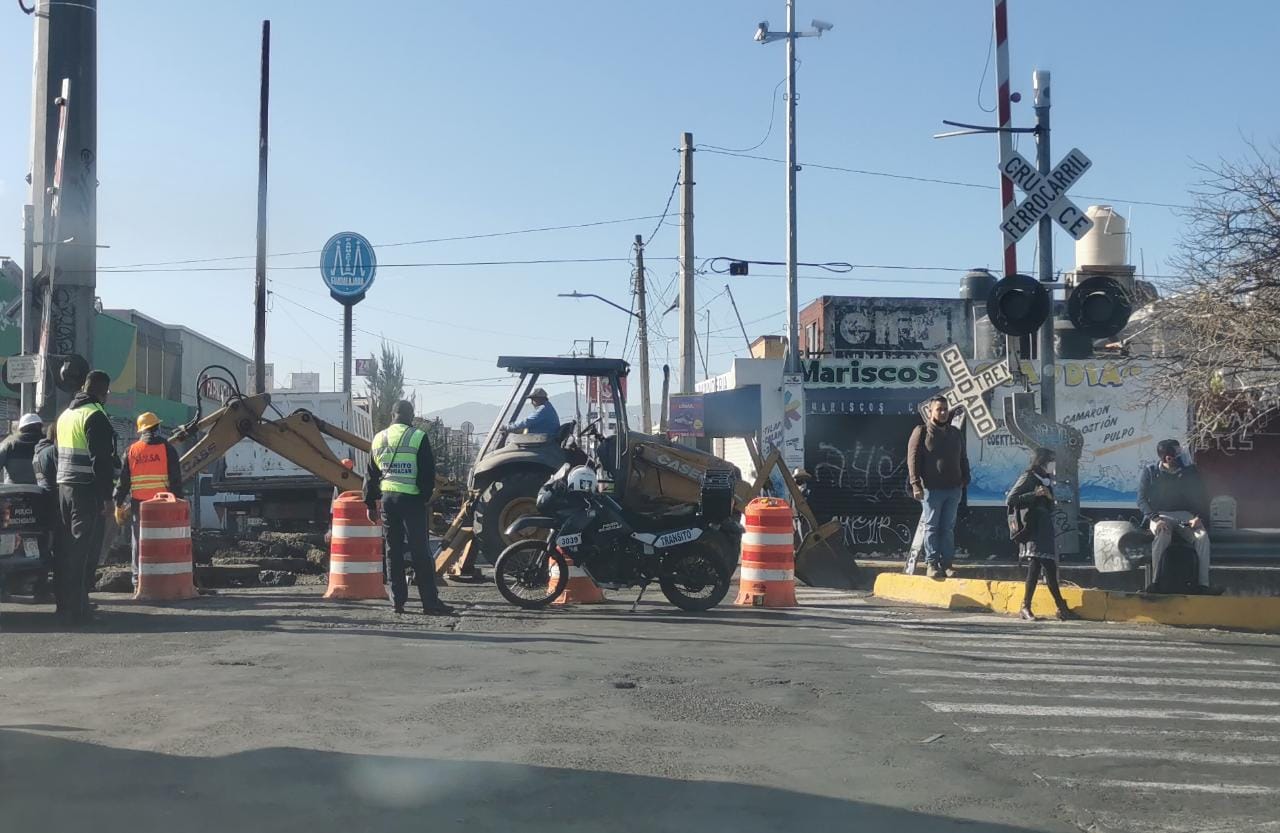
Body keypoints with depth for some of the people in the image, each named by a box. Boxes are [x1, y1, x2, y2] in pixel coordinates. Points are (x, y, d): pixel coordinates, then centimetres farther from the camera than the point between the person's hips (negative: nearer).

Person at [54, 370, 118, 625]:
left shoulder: (66, 414, 18)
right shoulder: (95, 415, -11)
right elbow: (101, 459, -17)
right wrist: (106, 495, -17)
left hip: (64, 486, 9)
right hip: (87, 489, -9)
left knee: (66, 547, 13)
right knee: (84, 551, -7)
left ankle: (64, 603, 19)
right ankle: (76, 609, -9)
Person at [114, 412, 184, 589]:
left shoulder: (132, 451, 8)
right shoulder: (167, 449, 1)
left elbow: (123, 481, 8)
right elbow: (176, 479, -3)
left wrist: (119, 505, 13)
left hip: (138, 503, 2)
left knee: (139, 543, 8)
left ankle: (138, 582, 7)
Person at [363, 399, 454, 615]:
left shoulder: (378, 438, 12)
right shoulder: (418, 437, -5)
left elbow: (371, 475, 15)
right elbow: (428, 471, -9)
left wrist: (370, 504, 20)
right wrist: (426, 497, 1)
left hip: (387, 498, 5)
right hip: (411, 499, -5)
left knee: (393, 551, 11)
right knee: (419, 552, -4)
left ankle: (398, 600, 12)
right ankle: (430, 602, -5)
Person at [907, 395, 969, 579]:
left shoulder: (956, 433, 14)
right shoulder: (921, 432, -2)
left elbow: (963, 459, 21)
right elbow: (913, 459, -7)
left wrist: (965, 480, 13)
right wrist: (915, 484, -15)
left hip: (953, 489, 5)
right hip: (932, 488, -5)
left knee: (948, 528, 7)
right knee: (931, 526, 0)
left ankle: (946, 563, 12)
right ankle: (931, 563, 4)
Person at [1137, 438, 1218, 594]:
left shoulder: (1189, 472, 9)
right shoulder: (1150, 472, 3)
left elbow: (1200, 498, 8)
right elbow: (1141, 500, -3)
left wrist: (1198, 517, -13)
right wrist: (1155, 518, -20)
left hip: (1184, 515, 3)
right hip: (1160, 515, -2)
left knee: (1202, 536, -29)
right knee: (1164, 534, -38)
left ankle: (1203, 584, -27)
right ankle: (1155, 581, -34)